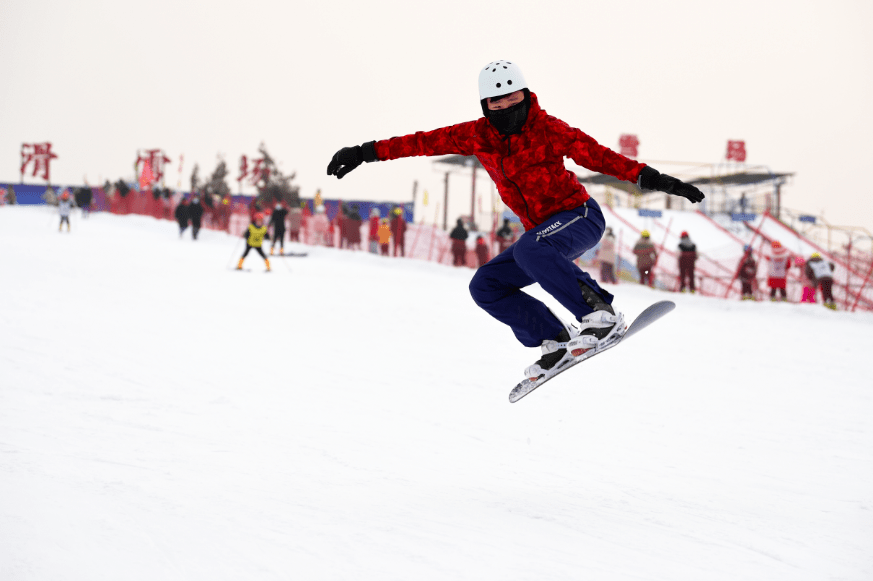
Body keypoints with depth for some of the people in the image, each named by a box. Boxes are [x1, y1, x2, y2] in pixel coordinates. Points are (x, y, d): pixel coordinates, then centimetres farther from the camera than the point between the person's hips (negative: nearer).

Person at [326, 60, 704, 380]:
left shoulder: (545, 129, -12)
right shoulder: (478, 136, 1)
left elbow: (597, 155, -17)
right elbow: (426, 142, 4)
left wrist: (650, 179, -27)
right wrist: (366, 153, 4)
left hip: (580, 217, -7)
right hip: (543, 233, 7)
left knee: (530, 250, -35)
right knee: (485, 286, 0)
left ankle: (601, 316, -35)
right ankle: (556, 342, -3)